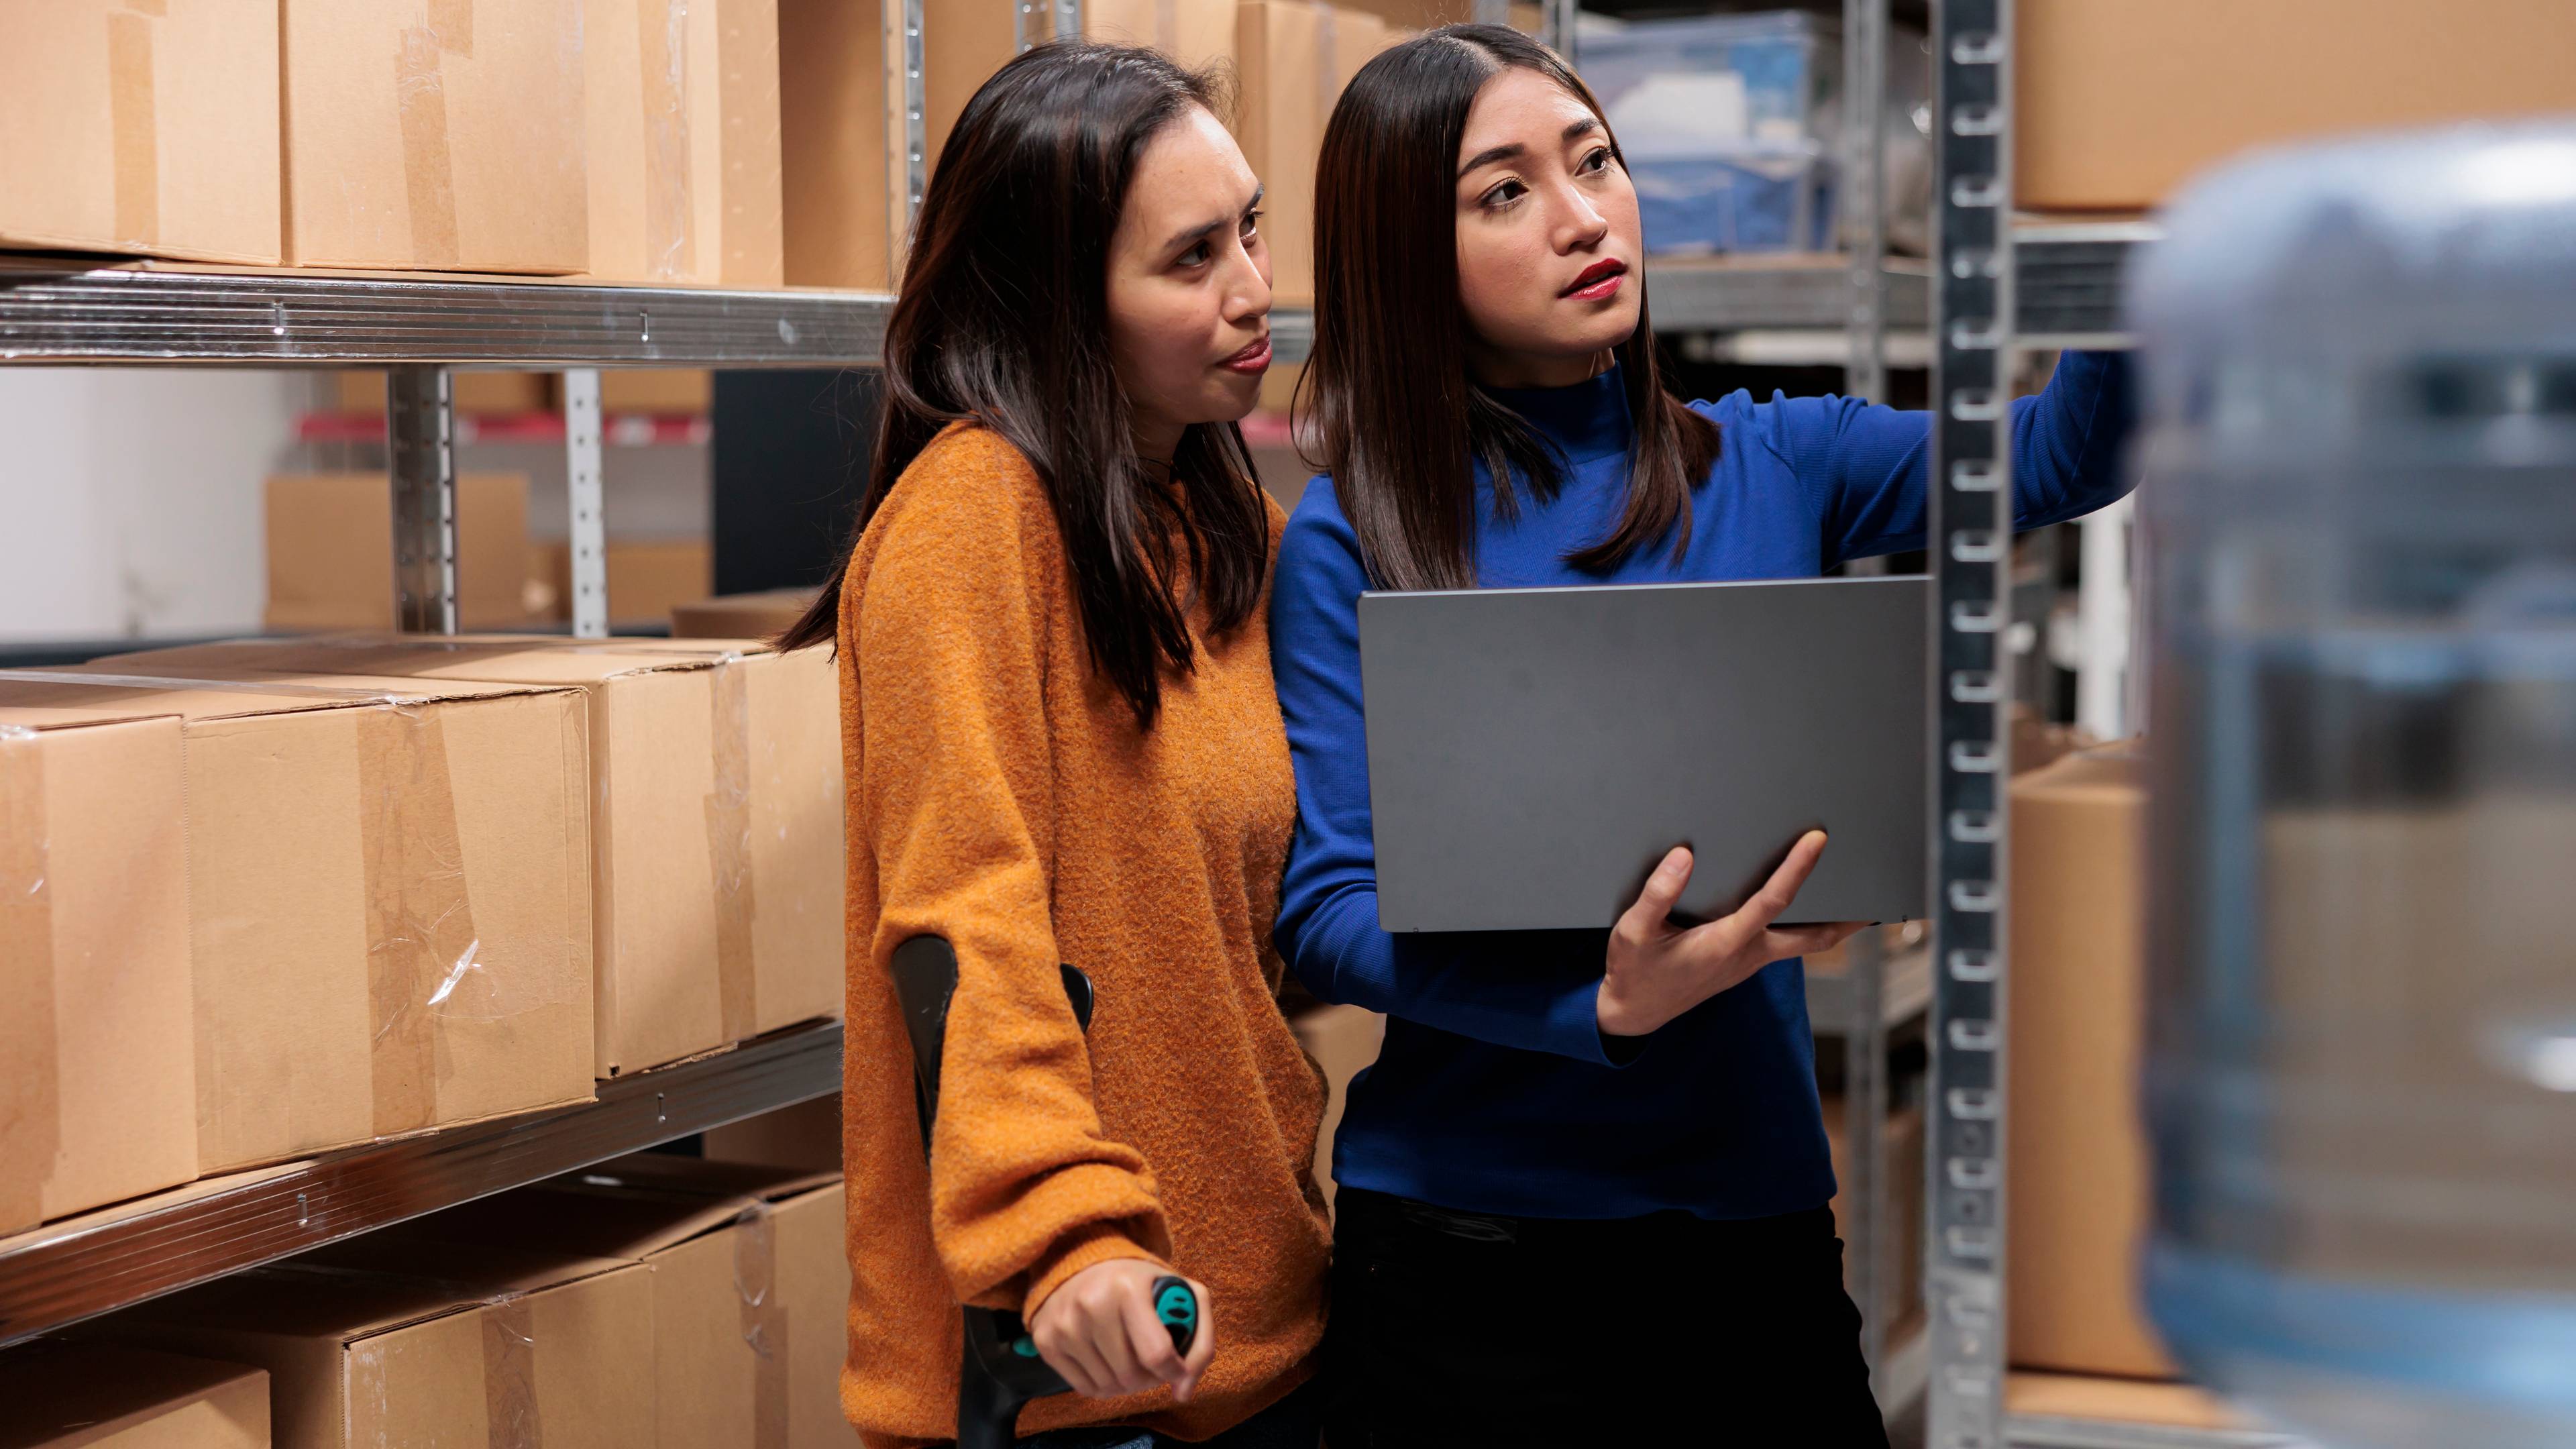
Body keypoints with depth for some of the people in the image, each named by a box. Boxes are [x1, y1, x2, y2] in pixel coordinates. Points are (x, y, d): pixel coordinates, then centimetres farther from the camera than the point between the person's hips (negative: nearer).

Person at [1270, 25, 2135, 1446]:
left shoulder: (1765, 465, 8)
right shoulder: (1353, 539, -4)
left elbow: (2062, 451, 1)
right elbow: (1326, 904, -10)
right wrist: (1608, 1003, -25)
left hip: (1758, 1221, 3)